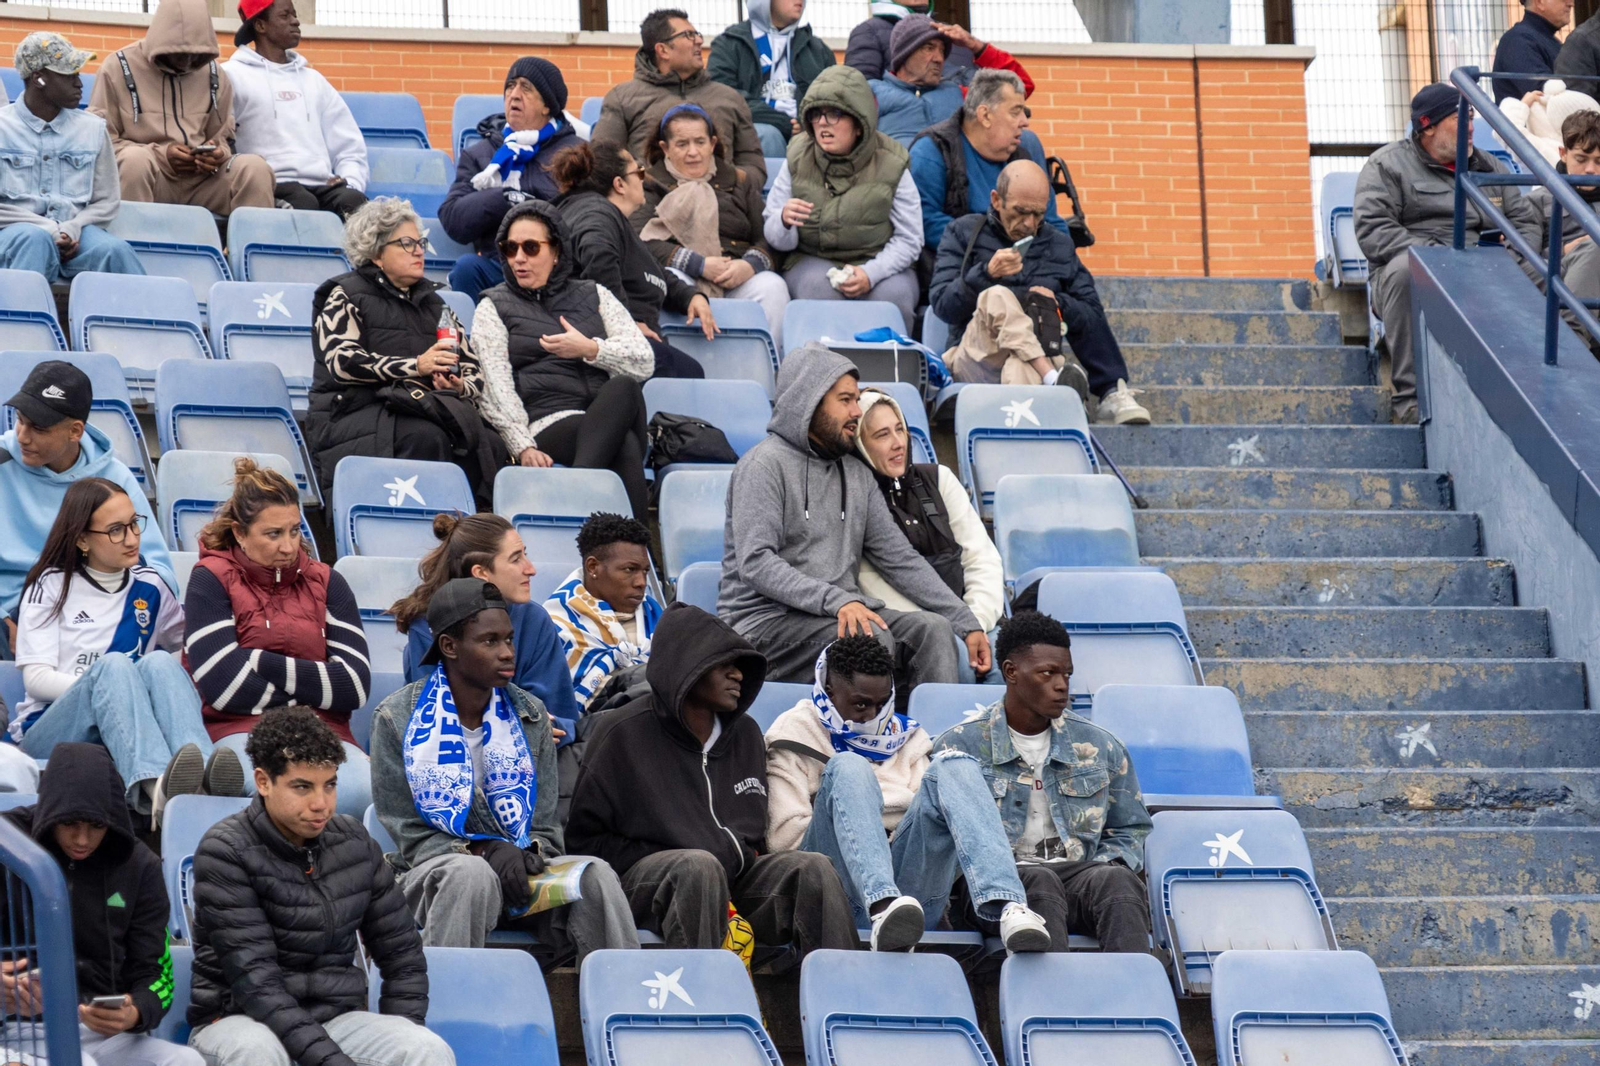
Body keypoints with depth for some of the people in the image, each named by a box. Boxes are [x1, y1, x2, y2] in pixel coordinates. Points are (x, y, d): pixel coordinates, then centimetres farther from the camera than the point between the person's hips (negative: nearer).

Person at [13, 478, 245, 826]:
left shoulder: (149, 587, 19)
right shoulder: (51, 586, 9)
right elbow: (36, 678, -2)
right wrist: (106, 685, -15)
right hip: (50, 729, -2)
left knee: (158, 663, -29)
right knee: (113, 664, -33)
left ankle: (206, 777, -59)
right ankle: (154, 786, -65)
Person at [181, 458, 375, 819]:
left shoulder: (326, 582, 17)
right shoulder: (211, 581, 6)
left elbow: (355, 684, 4)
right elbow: (223, 686, -7)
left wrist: (265, 664, -4)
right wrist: (309, 690, 2)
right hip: (238, 730, -4)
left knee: (365, 791, -34)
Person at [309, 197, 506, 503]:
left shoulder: (433, 302, 27)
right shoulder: (346, 296, 10)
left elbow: (473, 371, 22)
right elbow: (341, 362, -8)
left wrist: (459, 387, -4)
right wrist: (416, 365, -15)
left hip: (428, 408, 5)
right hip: (357, 413, -5)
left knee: (489, 446, -27)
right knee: (427, 436, -37)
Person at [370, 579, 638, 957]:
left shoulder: (530, 716, 10)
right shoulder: (397, 718, -2)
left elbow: (544, 827, 11)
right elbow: (409, 833, -4)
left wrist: (529, 853, -14)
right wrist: (481, 851, -19)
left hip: (519, 866, 4)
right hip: (432, 869, -3)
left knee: (596, 875, -26)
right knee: (472, 874, -39)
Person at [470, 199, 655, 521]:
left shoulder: (594, 295, 24)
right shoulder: (493, 308, 16)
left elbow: (644, 361, 13)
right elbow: (495, 388, 2)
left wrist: (591, 350, -5)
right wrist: (523, 447, -14)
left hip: (610, 417, 3)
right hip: (548, 425, -3)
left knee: (623, 386, -36)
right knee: (624, 447, -36)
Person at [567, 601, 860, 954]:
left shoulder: (745, 733, 18)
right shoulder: (624, 733, 1)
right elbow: (583, 837, 1)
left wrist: (742, 857, 5)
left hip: (736, 875, 5)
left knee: (813, 869, -22)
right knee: (699, 866, -38)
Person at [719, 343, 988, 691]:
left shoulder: (857, 475, 19)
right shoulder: (766, 464, -5)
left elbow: (900, 558, 18)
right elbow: (755, 564, -17)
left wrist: (967, 623, 7)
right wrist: (836, 600, -29)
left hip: (847, 613, 7)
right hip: (766, 620, -7)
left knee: (933, 629, -17)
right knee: (873, 638, -32)